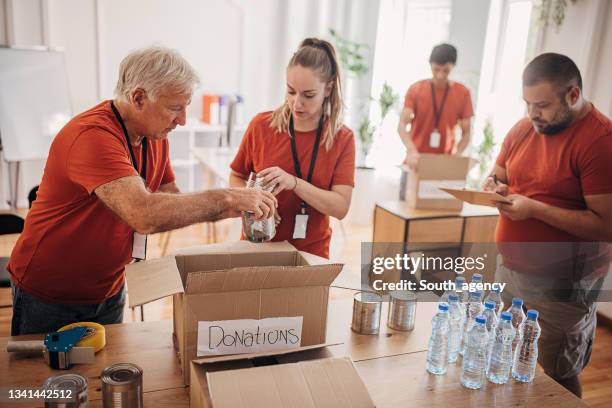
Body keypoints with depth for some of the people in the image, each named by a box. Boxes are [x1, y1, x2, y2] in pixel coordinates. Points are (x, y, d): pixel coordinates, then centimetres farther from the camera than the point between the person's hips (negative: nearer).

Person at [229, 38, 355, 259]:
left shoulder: (342, 139, -9)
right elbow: (237, 177, 5)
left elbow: (340, 207, -16)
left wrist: (294, 183, -29)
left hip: (310, 253, 0)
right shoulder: (261, 125, -8)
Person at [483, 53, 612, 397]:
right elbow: (498, 176, 18)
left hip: (562, 284, -7)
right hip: (509, 269, 7)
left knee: (560, 377, 9)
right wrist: (494, 187, -6)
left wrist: (534, 208, -24)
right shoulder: (523, 129, 5)